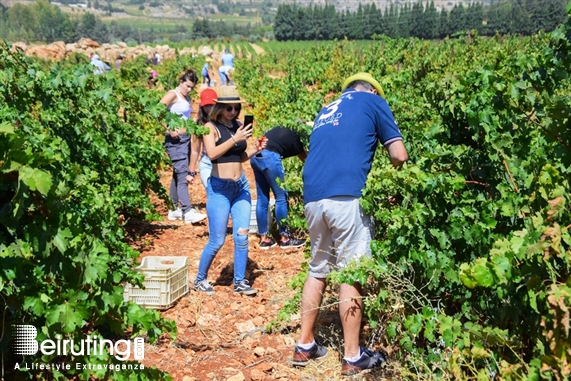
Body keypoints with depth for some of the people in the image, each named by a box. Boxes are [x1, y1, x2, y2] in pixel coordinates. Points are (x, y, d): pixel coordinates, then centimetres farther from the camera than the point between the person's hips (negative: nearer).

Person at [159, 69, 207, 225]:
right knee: (182, 175, -12)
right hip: (175, 140, -9)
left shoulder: (186, 98, 16)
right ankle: (188, 212, -15)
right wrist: (170, 130, -21)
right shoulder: (173, 95, -7)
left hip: (186, 139, 9)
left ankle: (174, 209, 20)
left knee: (178, 175, 13)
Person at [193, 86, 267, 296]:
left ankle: (240, 282, 14)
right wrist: (235, 139, -27)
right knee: (217, 241, 1)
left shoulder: (238, 126, 9)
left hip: (241, 186, 5)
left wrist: (256, 149, 1)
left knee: (242, 237, 3)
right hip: (219, 187, -5)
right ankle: (200, 279, 20)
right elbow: (212, 153, -22)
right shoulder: (210, 127, -6)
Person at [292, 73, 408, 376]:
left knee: (318, 270, 18)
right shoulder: (373, 102, 13)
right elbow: (399, 156, 7)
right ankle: (352, 357, 9)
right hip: (344, 195, -6)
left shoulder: (326, 111, 30)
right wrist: (396, 170, 28)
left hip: (312, 196, 6)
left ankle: (305, 346, 24)